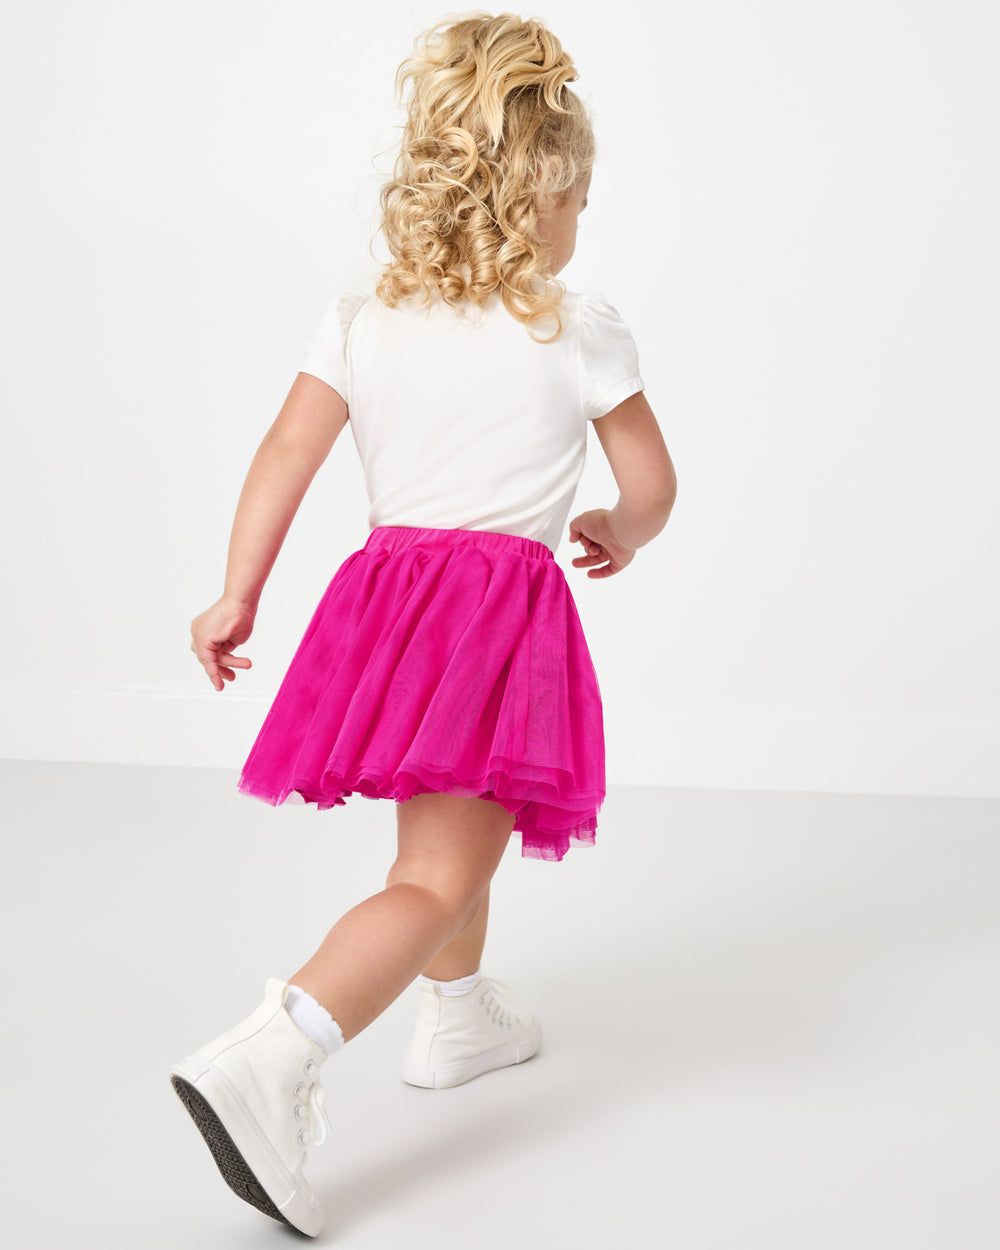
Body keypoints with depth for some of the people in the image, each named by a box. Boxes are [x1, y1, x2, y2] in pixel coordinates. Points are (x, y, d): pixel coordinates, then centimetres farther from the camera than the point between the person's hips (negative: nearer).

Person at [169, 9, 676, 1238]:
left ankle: (458, 1018, 46)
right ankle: (264, 1061, -27)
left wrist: (237, 596, 4)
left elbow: (286, 457, 0)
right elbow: (651, 484, 4)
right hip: (503, 611, -6)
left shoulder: (359, 321, 6)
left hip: (384, 586, 6)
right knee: (436, 882, -9)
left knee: (454, 831, 28)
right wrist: (619, 535, 26)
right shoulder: (579, 330, -1)